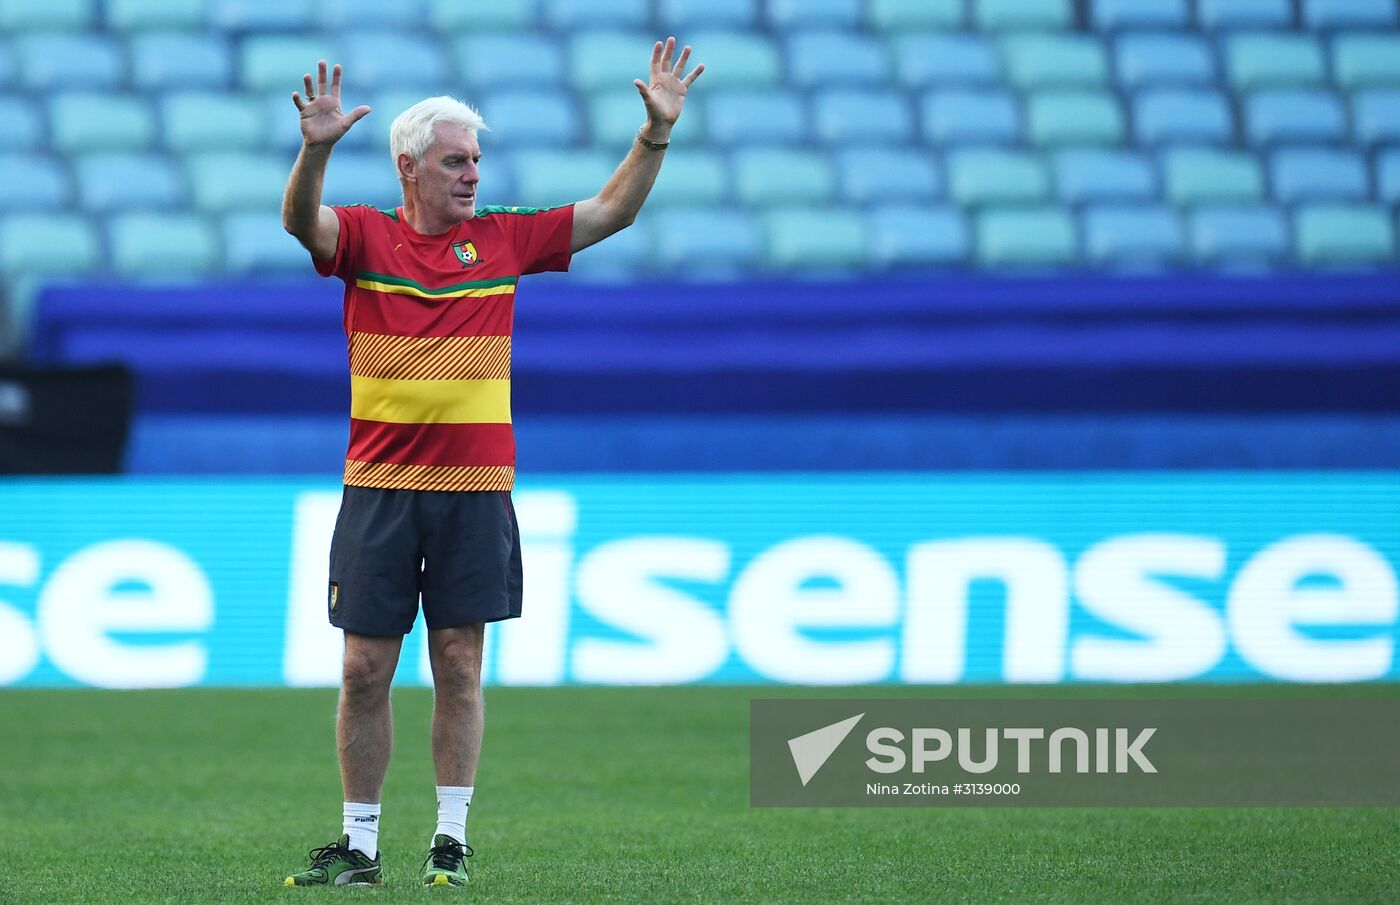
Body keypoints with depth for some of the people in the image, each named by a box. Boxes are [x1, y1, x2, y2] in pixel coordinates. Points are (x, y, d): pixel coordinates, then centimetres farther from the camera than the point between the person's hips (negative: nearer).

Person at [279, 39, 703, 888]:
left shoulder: (503, 238, 7)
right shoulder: (365, 237, 1)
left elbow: (612, 212, 8)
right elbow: (302, 219, -18)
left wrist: (657, 133, -4)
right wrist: (316, 149, -37)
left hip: (476, 490, 1)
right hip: (379, 489, -1)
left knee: (460, 664, 2)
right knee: (366, 668, 1)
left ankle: (453, 838, 8)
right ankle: (360, 843, 9)